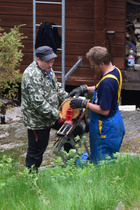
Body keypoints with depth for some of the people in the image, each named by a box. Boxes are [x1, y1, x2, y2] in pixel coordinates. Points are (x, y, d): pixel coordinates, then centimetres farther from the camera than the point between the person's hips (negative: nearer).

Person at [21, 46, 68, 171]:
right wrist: (57, 115, -26)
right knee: (36, 150, 2)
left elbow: (57, 87, 18)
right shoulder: (32, 76, -29)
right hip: (37, 120, -9)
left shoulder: (47, 69, 4)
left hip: (50, 114, 10)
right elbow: (38, 102, -31)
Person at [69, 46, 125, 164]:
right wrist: (84, 89, 11)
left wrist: (84, 104, -17)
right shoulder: (115, 71, 2)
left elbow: (104, 111, -26)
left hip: (106, 128, -10)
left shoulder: (107, 82, -30)